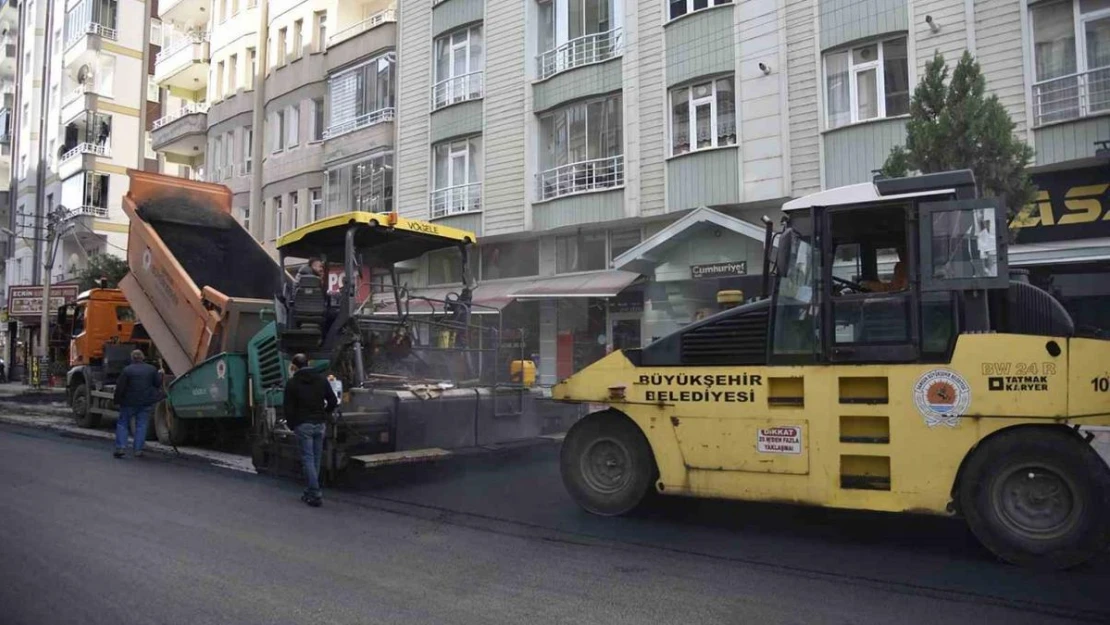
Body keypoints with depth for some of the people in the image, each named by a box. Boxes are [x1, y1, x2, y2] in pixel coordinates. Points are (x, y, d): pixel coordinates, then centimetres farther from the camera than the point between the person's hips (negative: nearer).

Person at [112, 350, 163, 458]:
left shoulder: (127, 370, -7)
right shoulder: (152, 370, 2)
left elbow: (120, 387, -8)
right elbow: (158, 384, 5)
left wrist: (117, 401, 3)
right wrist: (160, 374, 23)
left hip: (129, 402, -2)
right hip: (146, 403, 2)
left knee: (122, 423, 10)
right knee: (141, 425, 6)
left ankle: (120, 447, 1)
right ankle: (138, 449, 2)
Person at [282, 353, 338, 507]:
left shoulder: (292, 383, -3)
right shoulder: (321, 379, 7)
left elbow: (289, 408, -4)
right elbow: (333, 401, 4)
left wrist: (291, 425, 9)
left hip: (303, 425, -4)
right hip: (320, 424, 4)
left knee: (308, 458, -3)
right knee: (316, 458, 10)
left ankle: (315, 494, -9)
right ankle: (310, 491, 16)